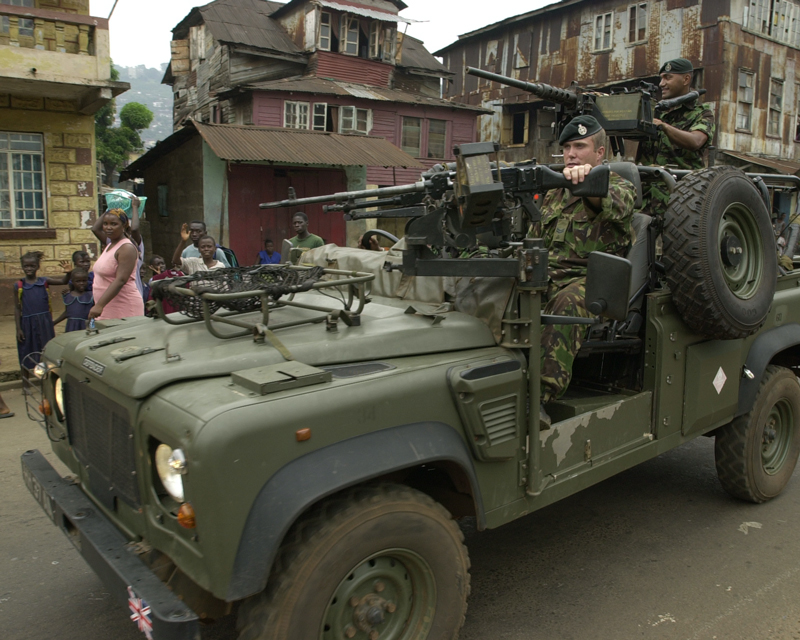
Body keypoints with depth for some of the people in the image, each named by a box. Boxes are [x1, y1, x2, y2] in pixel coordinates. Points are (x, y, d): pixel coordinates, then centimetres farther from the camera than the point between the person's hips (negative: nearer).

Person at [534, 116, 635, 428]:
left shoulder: (620, 187, 6)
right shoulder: (555, 193, 24)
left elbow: (615, 205, -22)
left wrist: (588, 181, -44)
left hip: (591, 279, -5)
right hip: (547, 274, 5)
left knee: (567, 303, -40)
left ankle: (541, 397, -46)